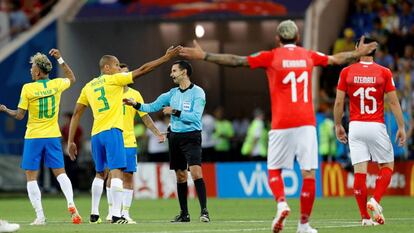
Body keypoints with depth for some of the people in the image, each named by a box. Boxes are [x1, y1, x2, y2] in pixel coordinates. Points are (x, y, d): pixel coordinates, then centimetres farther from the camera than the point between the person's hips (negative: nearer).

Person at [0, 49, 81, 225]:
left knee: (31, 177, 3)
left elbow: (19, 115, -7)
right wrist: (60, 59, 24)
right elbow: (72, 79, 23)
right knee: (60, 173, 8)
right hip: (53, 136, 3)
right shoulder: (56, 84, -1)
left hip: (33, 137, -3)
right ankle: (71, 204, -13)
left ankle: (40, 215, -3)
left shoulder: (28, 89, -11)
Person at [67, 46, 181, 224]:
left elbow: (76, 114, 14)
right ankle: (116, 216, -20)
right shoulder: (114, 80, 2)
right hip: (112, 130, -6)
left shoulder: (88, 87, 17)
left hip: (96, 134, 6)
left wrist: (71, 141, 15)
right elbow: (142, 70, 0)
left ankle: (94, 214, 20)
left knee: (100, 173, 20)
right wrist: (166, 57, 5)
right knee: (117, 171, -10)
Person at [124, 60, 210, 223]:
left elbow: (195, 116, -17)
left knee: (196, 172, -20)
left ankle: (204, 211, -20)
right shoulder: (172, 93, 12)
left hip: (191, 137, -6)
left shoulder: (197, 92, -7)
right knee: (180, 176, 8)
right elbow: (152, 107, 15)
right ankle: (184, 214, 15)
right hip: (175, 136, 6)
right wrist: (136, 105, 2)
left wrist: (175, 112, -19)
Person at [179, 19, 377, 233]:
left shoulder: (271, 56, 2)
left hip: (282, 123, -1)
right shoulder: (308, 56, 11)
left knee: (274, 170, 11)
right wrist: (358, 54, 48)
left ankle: (281, 204, -15)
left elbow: (236, 61, 0)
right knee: (309, 173, 3)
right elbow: (337, 59, 28)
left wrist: (204, 56, 6)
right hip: (306, 121, 1)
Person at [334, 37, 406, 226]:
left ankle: (365, 216, -1)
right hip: (376, 126, -2)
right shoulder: (384, 73, -3)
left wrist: (338, 126, 14)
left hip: (355, 126, 2)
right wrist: (401, 127, 5)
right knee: (387, 166, 14)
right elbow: (393, 102, -2)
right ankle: (375, 200, -7)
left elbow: (339, 102, 1)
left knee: (360, 171, 1)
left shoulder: (347, 72, 0)